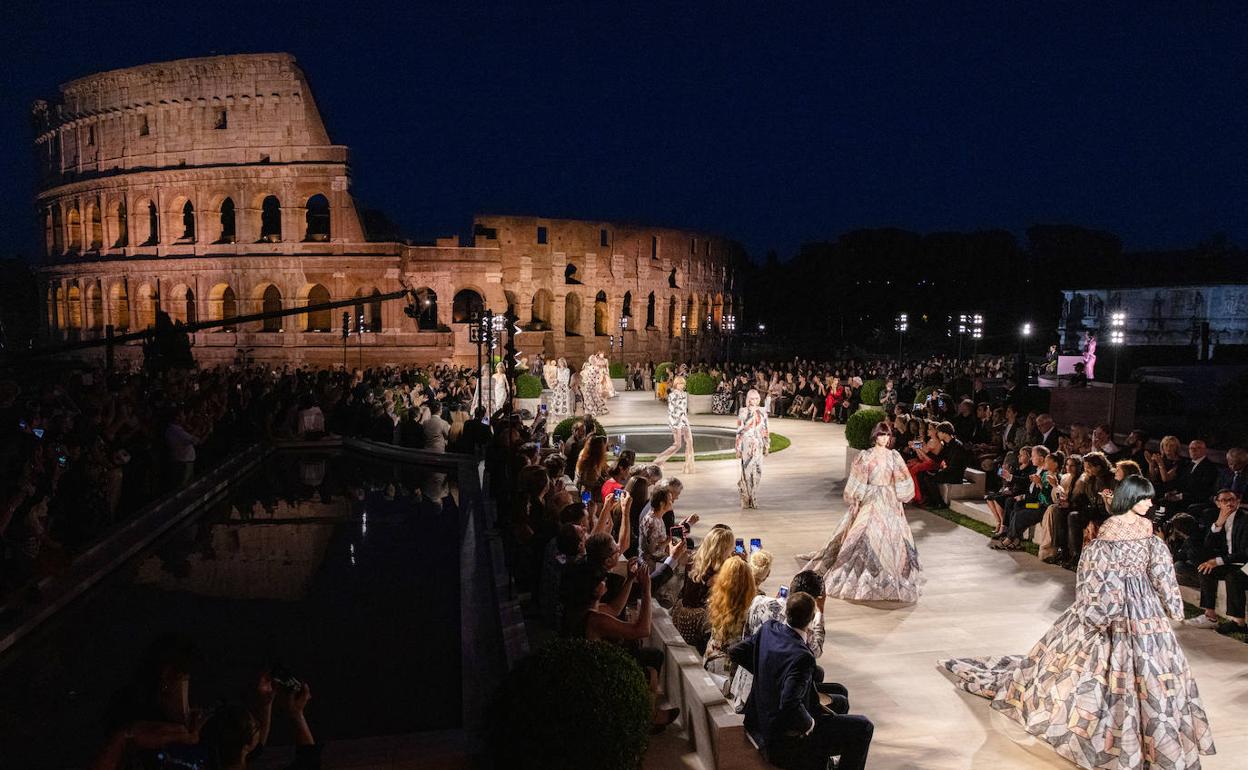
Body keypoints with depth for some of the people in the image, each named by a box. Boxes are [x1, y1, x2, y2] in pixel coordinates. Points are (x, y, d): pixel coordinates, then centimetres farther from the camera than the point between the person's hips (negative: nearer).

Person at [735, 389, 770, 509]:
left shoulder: (762, 411, 7)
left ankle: (751, 495, 20)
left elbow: (765, 430, 11)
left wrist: (767, 445, 8)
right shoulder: (743, 412, -3)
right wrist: (738, 449, -5)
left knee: (758, 471, 0)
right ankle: (746, 498, 14)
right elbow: (739, 431, -3)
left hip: (758, 445, 3)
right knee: (747, 470, -2)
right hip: (747, 444, -3)